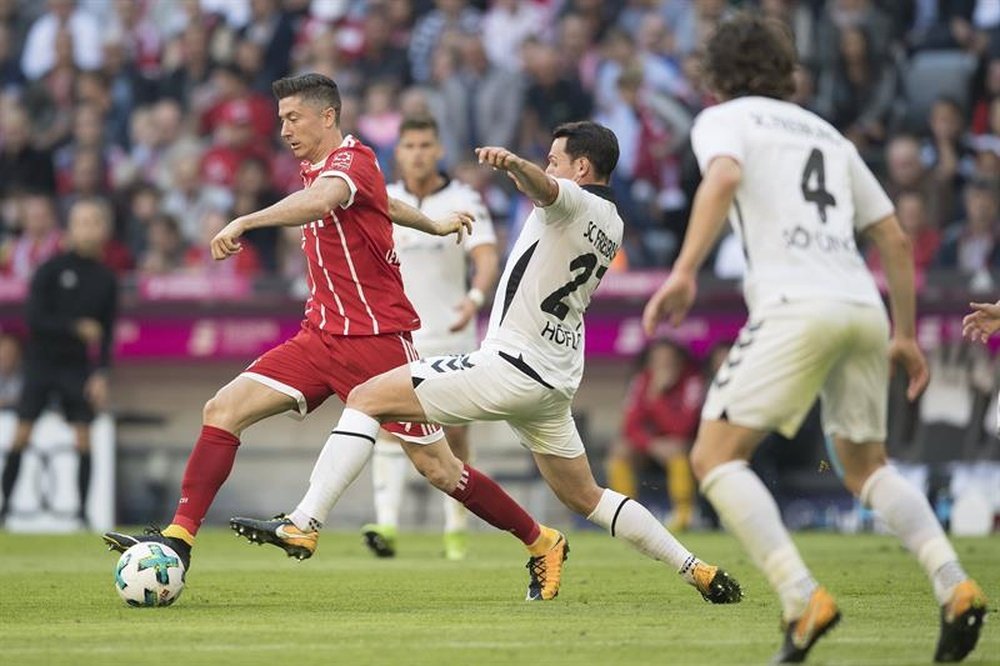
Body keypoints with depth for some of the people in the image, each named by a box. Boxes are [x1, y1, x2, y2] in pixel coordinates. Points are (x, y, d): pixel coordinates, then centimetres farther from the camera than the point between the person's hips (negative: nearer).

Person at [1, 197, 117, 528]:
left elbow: (106, 331, 6)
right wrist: (76, 327, -20)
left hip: (77, 367, 2)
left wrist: (101, 374, -3)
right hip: (41, 361, -2)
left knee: (83, 438, -3)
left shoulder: (106, 278, 3)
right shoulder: (51, 269, -7)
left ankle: (82, 510, 2)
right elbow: (34, 317, -13)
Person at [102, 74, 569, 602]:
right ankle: (179, 538, -9)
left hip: (377, 337, -8)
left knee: (439, 469, -3)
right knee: (223, 410, -8)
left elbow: (320, 202, -38)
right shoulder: (318, 169, 13)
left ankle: (542, 543, 14)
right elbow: (380, 200, 33)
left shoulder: (352, 162, -14)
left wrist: (245, 222, -50)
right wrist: (433, 225, 51)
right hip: (322, 336, 8)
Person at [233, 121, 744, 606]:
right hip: (556, 382, 9)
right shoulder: (612, 226, 15)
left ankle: (305, 522, -19)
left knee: (367, 398, -8)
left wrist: (515, 165, -56)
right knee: (585, 498, 21)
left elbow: (544, 187, -36)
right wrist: (523, 175, 37)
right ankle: (699, 572, 17)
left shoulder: (575, 202, -10)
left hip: (510, 366, -9)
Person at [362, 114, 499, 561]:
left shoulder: (464, 201, -5)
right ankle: (386, 525, -25)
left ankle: (455, 529, 18)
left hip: (450, 335, -1)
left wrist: (476, 297, -36)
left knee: (453, 435, 3)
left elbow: (487, 257, -17)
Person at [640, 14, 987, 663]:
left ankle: (802, 598, -18)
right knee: (866, 466, 22)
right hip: (864, 306, 6)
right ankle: (953, 585, 0)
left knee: (715, 456, -1)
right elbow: (896, 240, 26)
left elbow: (723, 178, -13)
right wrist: (905, 335, 32)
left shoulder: (723, 120, 12)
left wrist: (685, 272, -21)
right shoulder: (827, 134, 29)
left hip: (797, 306, -6)